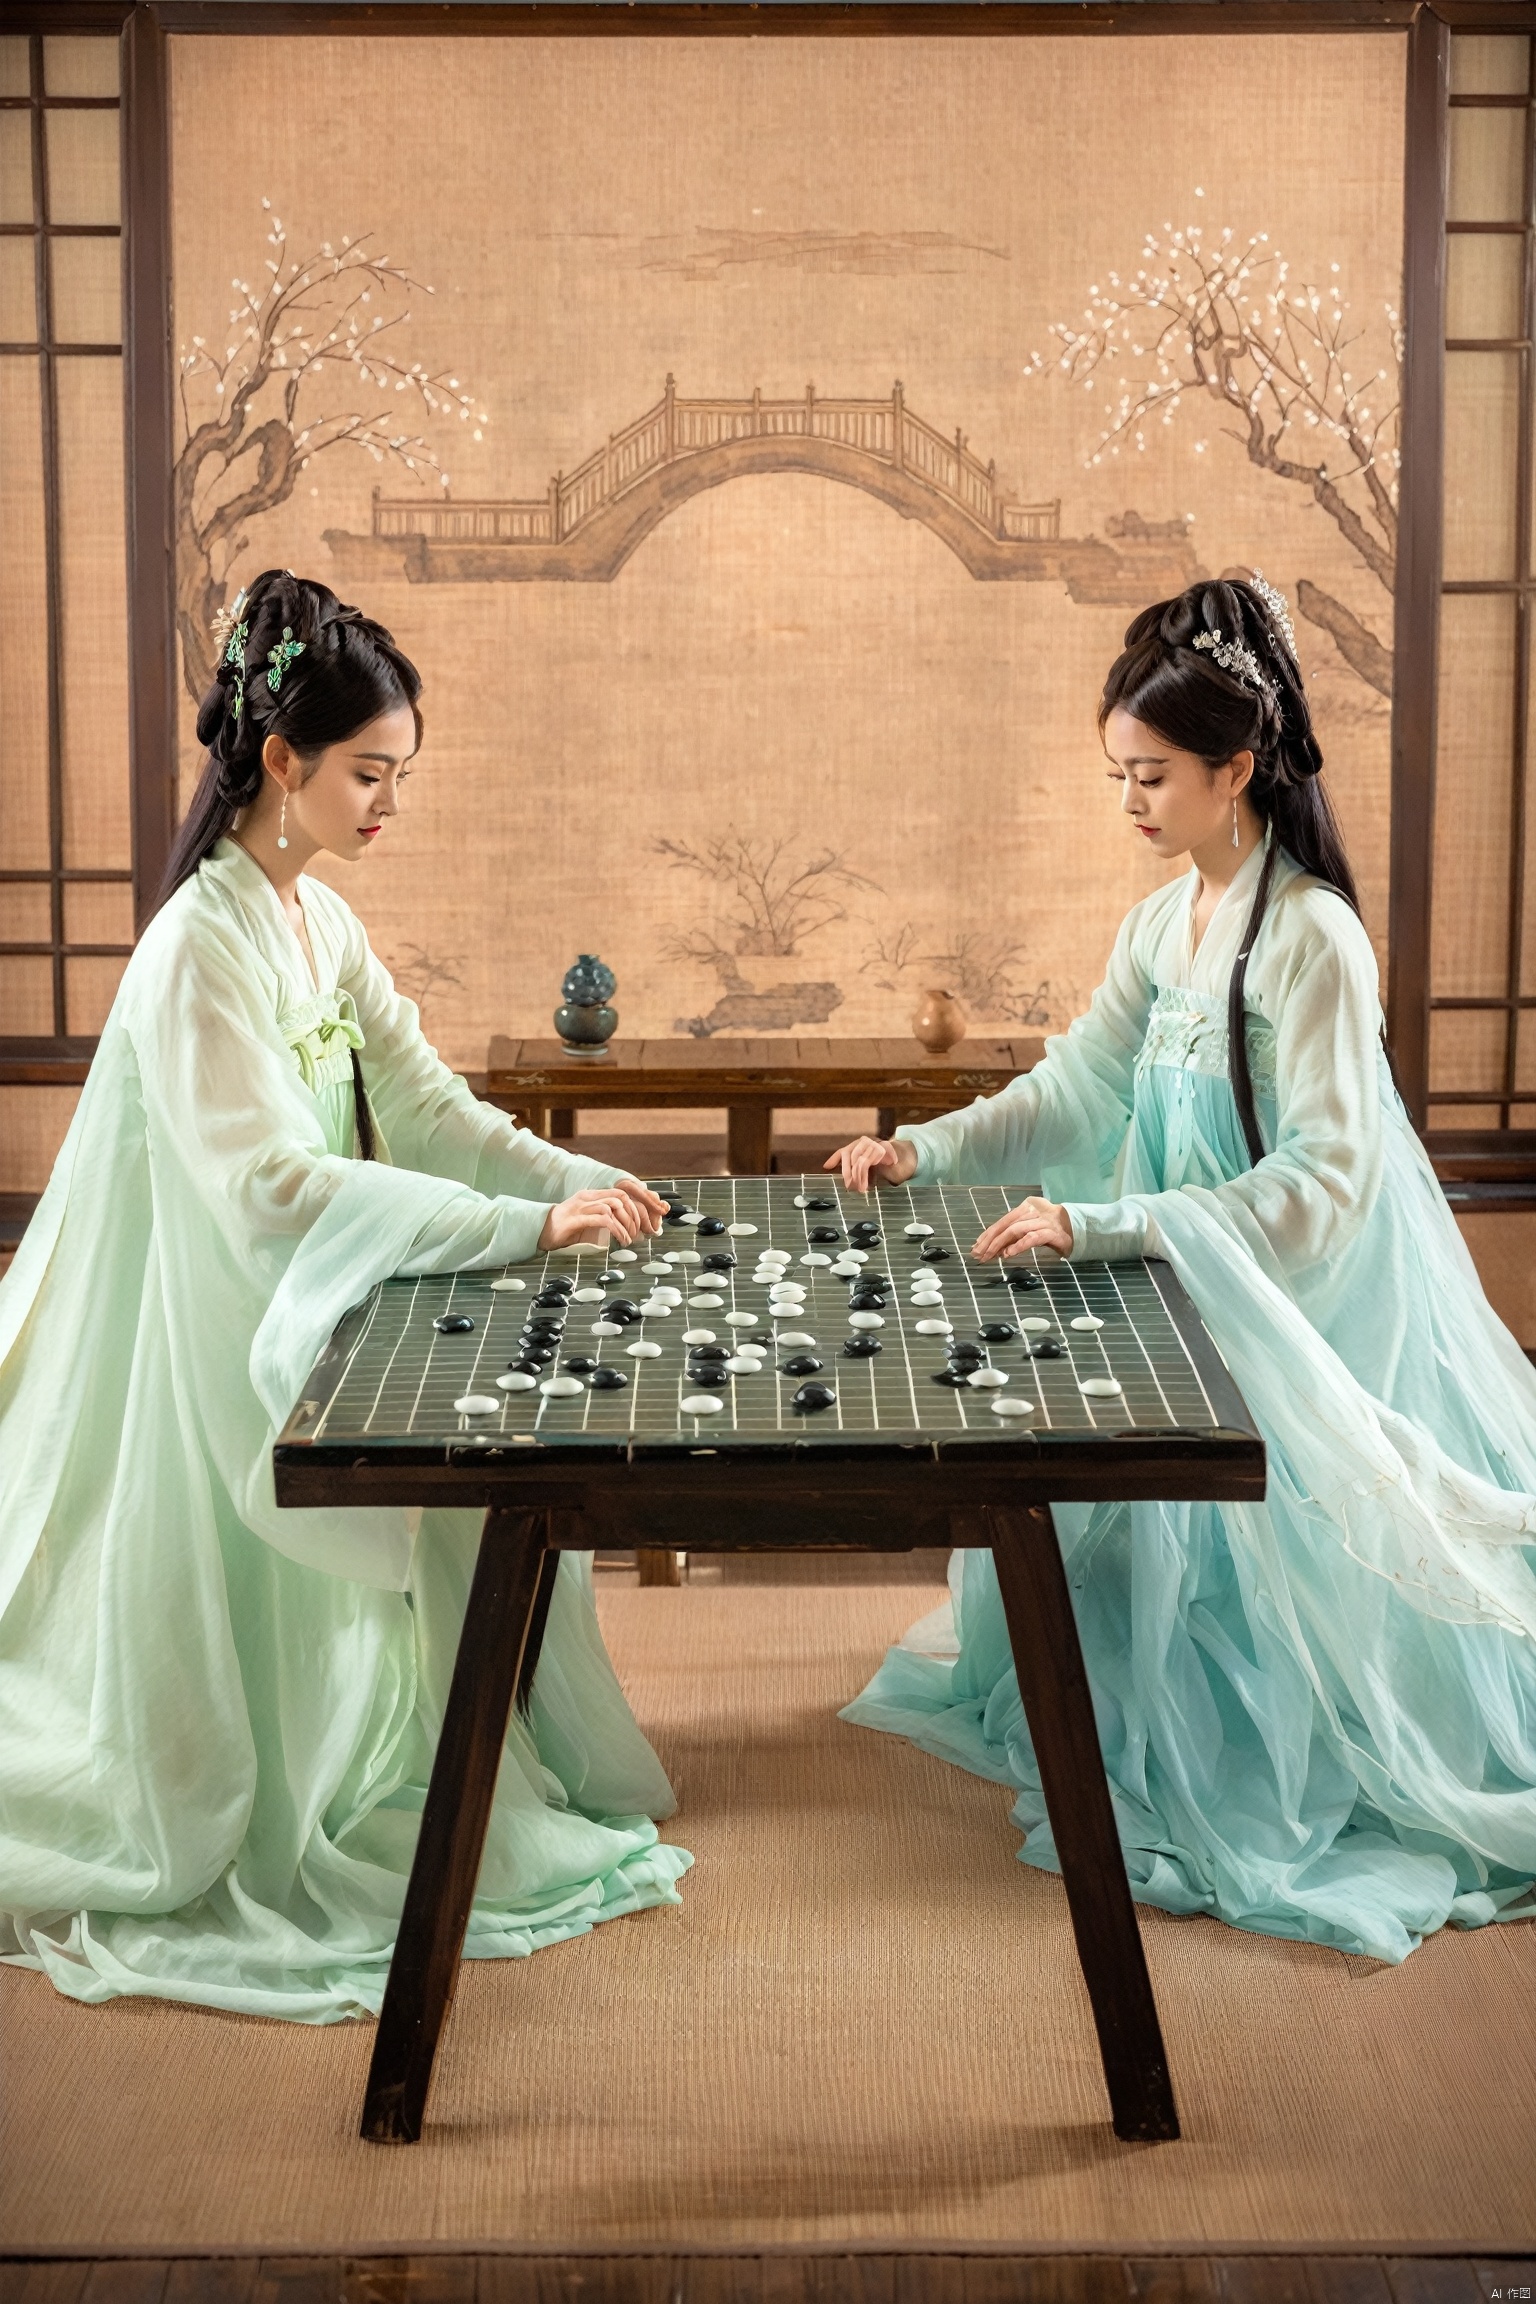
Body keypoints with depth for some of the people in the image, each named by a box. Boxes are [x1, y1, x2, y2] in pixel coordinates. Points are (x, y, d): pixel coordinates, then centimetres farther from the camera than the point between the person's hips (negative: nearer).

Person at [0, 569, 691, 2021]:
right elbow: (270, 1185, -32)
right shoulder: (200, 946, -23)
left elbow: (425, 1105, 7)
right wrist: (524, 1225, -34)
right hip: (227, 1343, -9)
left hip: (324, 1324, 9)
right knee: (265, 1603, 0)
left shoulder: (322, 922, 6)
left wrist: (586, 1182, -9)